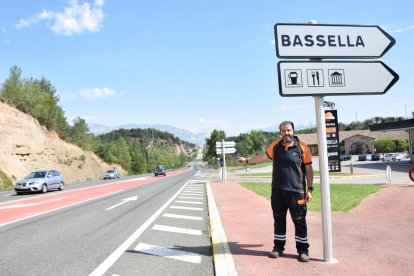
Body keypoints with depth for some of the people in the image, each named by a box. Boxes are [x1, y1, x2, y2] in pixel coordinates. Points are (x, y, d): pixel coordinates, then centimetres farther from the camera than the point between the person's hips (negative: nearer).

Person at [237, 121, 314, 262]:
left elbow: (309, 169, -2)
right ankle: (278, 248, 26)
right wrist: (247, 160, 27)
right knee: (279, 220, 12)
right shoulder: (276, 145, 5)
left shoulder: (301, 147, -6)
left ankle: (303, 250, 16)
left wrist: (310, 189, -4)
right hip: (277, 191, 4)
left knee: (299, 221, 3)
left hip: (296, 191, -4)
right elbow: (264, 156, 20)